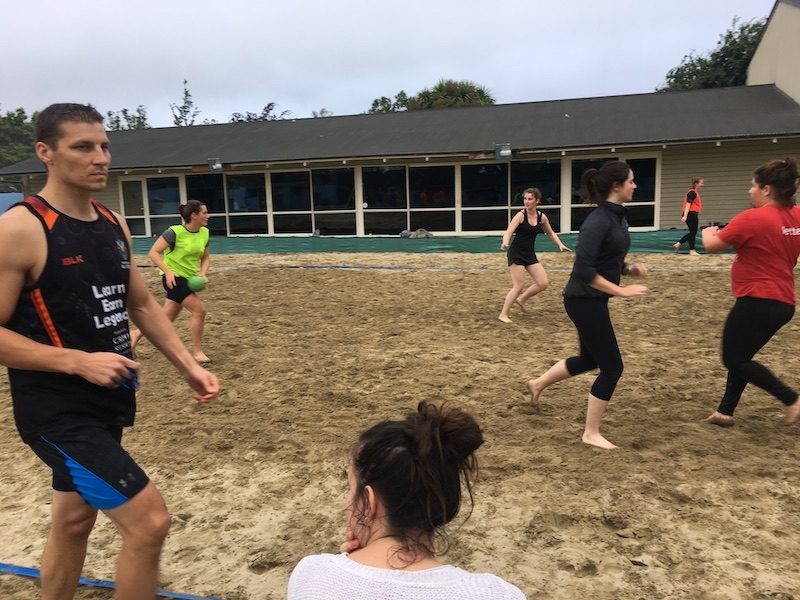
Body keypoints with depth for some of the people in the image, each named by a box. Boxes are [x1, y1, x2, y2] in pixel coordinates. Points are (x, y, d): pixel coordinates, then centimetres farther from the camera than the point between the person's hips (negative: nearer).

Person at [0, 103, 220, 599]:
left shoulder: (114, 224, 6)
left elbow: (141, 304, 14)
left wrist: (188, 365, 5)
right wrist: (79, 361, -25)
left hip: (106, 401, 8)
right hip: (56, 410, -7)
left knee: (73, 521, 23)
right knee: (150, 521, -10)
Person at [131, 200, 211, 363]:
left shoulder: (204, 233, 1)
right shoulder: (175, 232, -18)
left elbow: (204, 258, 12)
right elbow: (153, 253, -16)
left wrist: (202, 274, -6)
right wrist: (168, 272, -26)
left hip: (188, 279, 7)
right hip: (174, 278, -7)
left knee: (167, 318, 13)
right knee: (199, 309, -16)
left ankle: (136, 334, 36)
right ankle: (197, 352, -4)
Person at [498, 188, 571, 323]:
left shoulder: (542, 217, 2)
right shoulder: (521, 215, -14)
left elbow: (550, 233, 19)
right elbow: (509, 232, -26)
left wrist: (560, 245, 6)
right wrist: (505, 243, -47)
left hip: (530, 254, 6)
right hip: (516, 253, -6)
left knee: (543, 283, 2)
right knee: (518, 286, -8)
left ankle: (522, 299, 24)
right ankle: (503, 314, 4)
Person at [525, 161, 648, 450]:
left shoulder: (618, 217, 8)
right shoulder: (598, 221, -21)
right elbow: (584, 269, -26)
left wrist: (630, 269, -1)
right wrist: (621, 290, -23)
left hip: (592, 300, 10)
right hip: (584, 301, -10)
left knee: (590, 358, 23)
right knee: (611, 365, -2)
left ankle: (538, 383, 41)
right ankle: (591, 434, 11)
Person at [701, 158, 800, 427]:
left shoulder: (752, 218, -18)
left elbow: (712, 245, -11)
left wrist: (707, 233, 11)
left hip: (757, 302, -9)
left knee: (734, 359, 5)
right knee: (741, 357, 18)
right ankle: (725, 411, 24)